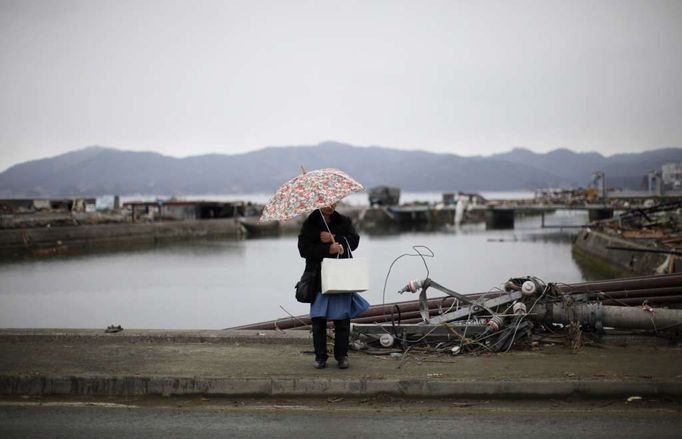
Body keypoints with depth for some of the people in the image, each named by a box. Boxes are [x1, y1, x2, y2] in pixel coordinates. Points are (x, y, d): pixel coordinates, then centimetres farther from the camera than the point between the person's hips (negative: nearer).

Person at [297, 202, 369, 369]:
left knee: (342, 318, -1)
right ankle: (320, 356, 8)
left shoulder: (344, 222, 12)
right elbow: (304, 248, -6)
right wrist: (328, 249, -16)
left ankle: (341, 355, 9)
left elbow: (354, 241, -2)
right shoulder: (310, 223, 6)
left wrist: (333, 238, -13)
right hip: (318, 277, -1)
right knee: (318, 318, -1)